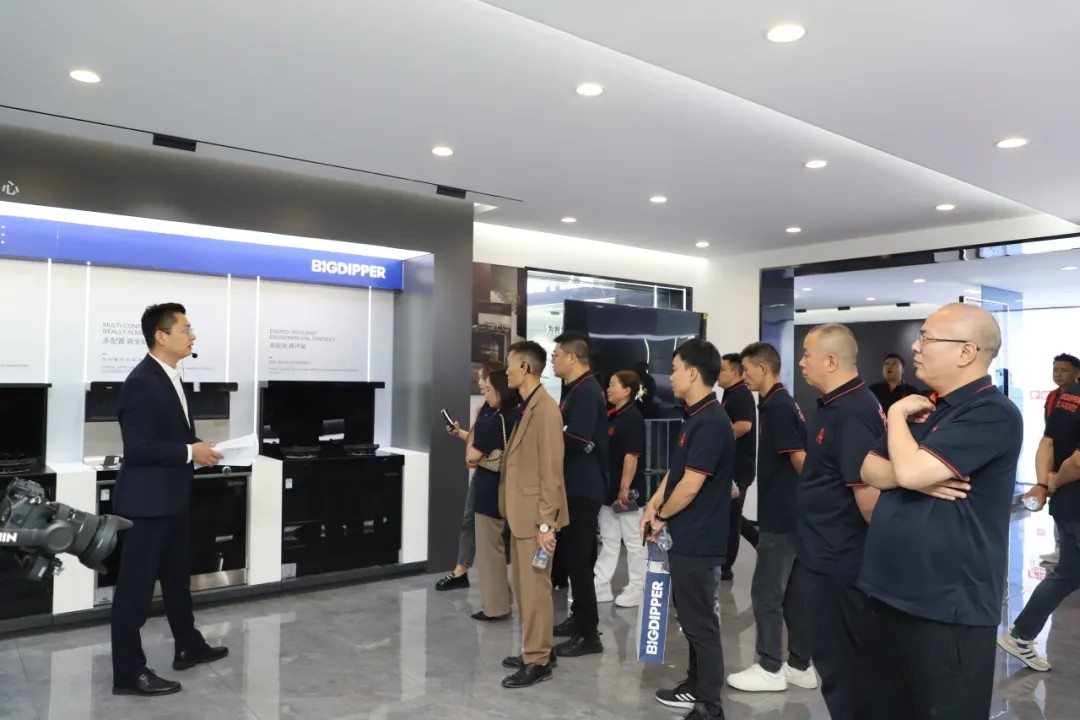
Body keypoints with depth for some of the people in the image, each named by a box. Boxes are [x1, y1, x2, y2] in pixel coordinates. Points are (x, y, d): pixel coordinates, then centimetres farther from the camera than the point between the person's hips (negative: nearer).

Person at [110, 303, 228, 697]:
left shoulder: (169, 377, 9)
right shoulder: (142, 382, -21)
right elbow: (138, 448, -25)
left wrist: (200, 448, 3)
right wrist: (191, 452, -20)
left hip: (172, 497, 10)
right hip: (146, 500, -10)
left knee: (177, 575, 21)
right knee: (136, 586, 2)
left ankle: (188, 647, 37)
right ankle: (128, 673, 15)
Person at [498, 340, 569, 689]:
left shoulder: (545, 410, -18)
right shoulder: (526, 406, 11)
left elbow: (551, 471, -20)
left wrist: (546, 523, -20)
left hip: (535, 516, -10)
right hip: (521, 513, 10)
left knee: (535, 588, 2)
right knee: (524, 587, 18)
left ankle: (538, 661, 14)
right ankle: (535, 650, 31)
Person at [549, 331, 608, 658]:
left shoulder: (586, 392, -18)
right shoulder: (577, 389, 14)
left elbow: (577, 441, -25)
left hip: (583, 487, -10)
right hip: (577, 484, 10)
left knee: (579, 558, -4)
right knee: (574, 555, 17)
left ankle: (589, 634, 4)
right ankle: (579, 617, 30)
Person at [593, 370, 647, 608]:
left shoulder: (633, 417, -15)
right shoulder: (612, 416, 11)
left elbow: (632, 456, -20)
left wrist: (624, 488, -21)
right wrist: (613, 488, 15)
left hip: (627, 490, -9)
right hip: (609, 488, 9)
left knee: (633, 541, 5)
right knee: (608, 541, 14)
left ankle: (637, 589, 17)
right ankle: (601, 586, 21)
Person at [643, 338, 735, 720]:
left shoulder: (711, 422, -21)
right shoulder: (696, 417, 10)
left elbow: (691, 486, -22)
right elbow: (675, 470, 16)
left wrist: (661, 518, -8)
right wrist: (653, 505, 3)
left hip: (697, 540, -10)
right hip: (688, 537, 10)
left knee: (700, 622, 0)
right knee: (691, 617, 19)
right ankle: (696, 686, 33)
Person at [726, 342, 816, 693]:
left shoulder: (777, 406, -17)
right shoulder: (781, 403, 13)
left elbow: (800, 460, -20)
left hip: (781, 516, -10)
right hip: (791, 514, 10)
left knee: (766, 593, -1)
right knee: (795, 593, 14)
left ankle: (770, 669, 9)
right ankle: (800, 665, 23)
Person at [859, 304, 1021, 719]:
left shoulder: (993, 413, -16)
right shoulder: (923, 407, 12)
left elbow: (911, 469, -27)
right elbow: (870, 470, 8)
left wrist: (897, 415, -9)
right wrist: (914, 476, -12)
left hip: (948, 607, -8)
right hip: (887, 594, 8)